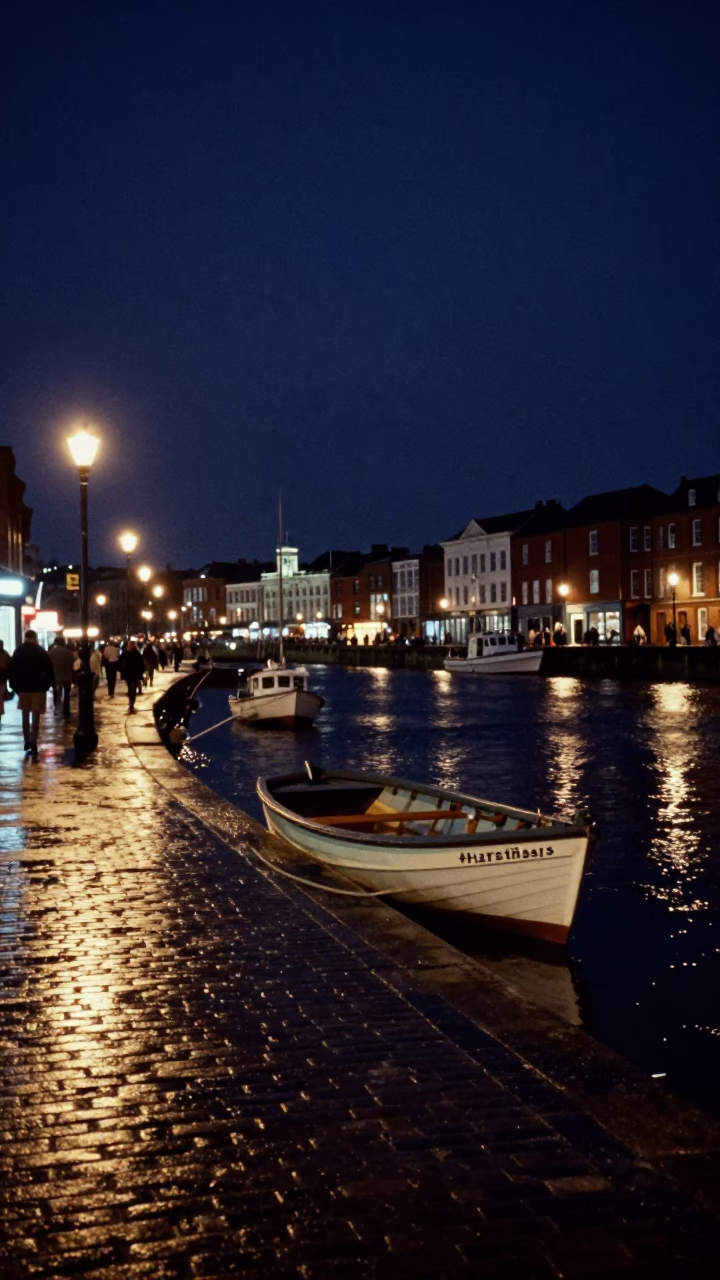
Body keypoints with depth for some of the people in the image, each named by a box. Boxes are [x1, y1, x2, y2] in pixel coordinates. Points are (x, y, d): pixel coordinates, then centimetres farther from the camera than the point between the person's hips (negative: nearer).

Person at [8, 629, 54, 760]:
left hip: (23, 688, 2)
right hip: (38, 688, -2)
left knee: (25, 717, 16)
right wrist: (46, 685, 3)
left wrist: (15, 687, 8)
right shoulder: (41, 651, -3)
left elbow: (11, 671, 3)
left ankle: (27, 744, 19)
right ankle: (33, 746, -13)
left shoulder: (18, 651, 4)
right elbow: (49, 670, -6)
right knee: (35, 718, -3)